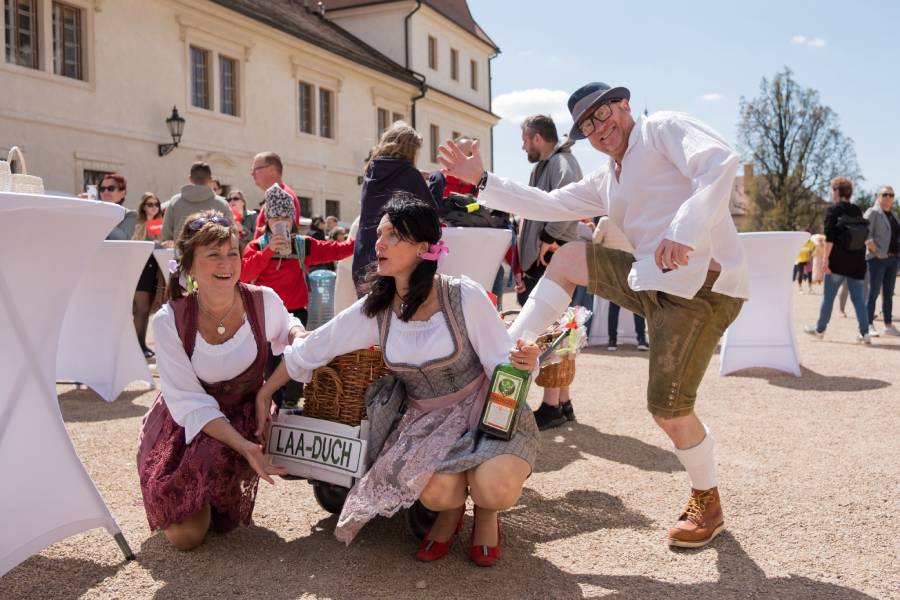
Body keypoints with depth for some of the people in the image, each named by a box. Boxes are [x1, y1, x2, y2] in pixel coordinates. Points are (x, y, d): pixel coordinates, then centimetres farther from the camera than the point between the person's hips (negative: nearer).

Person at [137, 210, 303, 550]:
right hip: (186, 426, -1)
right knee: (186, 536, -11)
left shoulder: (263, 301, -16)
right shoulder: (169, 321, -22)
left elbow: (284, 328, 10)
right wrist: (242, 445, -35)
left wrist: (298, 334, -15)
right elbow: (189, 403, -21)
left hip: (244, 417, 2)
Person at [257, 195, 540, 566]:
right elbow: (308, 351, 5)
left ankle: (485, 511, 8)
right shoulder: (375, 309, -5)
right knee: (436, 491, -28)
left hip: (485, 408, -2)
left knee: (494, 488, -30)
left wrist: (524, 363, -35)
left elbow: (501, 364, -12)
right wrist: (264, 395, 10)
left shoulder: (464, 296, -16)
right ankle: (451, 508, 11)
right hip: (427, 419, 3)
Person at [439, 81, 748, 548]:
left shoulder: (663, 129, -3)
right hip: (651, 281, 9)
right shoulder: (606, 182, 21)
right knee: (567, 260, 12)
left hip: (701, 285, -9)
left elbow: (720, 161, -20)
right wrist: (481, 180, 16)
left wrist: (683, 233, -35)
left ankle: (706, 506, 18)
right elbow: (548, 205, 20)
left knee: (669, 410, -7)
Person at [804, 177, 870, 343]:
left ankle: (820, 329, 18)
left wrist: (826, 259, -14)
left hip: (838, 261, -5)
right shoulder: (858, 211, 9)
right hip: (858, 261, 5)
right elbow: (864, 235, 15)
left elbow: (830, 237, -15)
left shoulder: (833, 210, -7)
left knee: (828, 296, 7)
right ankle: (864, 333, 0)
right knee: (858, 298, 5)